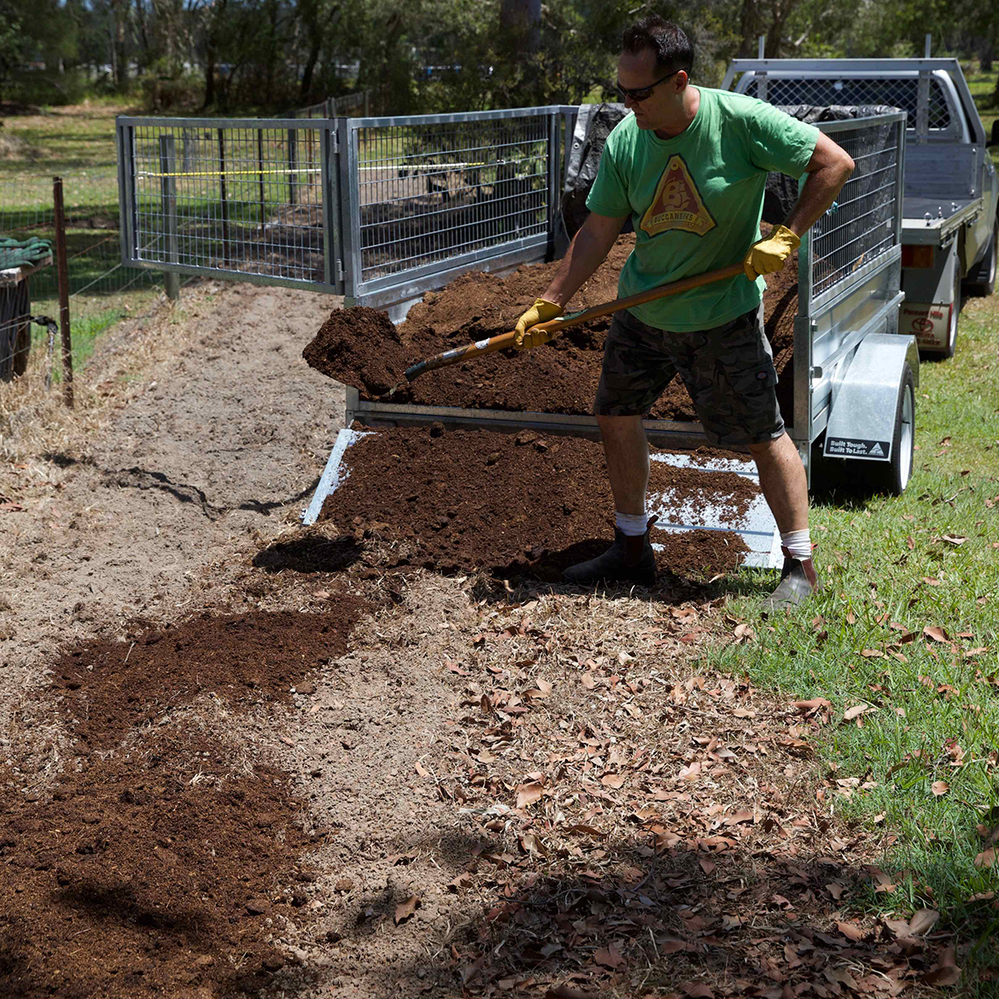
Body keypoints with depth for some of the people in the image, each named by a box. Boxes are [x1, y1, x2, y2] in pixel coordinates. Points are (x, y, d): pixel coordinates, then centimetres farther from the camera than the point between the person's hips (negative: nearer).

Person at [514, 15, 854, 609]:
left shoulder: (741, 120, -18)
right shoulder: (624, 142, -6)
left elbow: (836, 164, -13)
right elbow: (599, 233, 2)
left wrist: (786, 237, -20)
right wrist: (548, 305, -2)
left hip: (724, 316, -5)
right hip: (641, 311, 5)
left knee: (765, 437, -1)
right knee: (616, 419, 8)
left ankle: (800, 565, 13)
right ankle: (633, 551, 25)